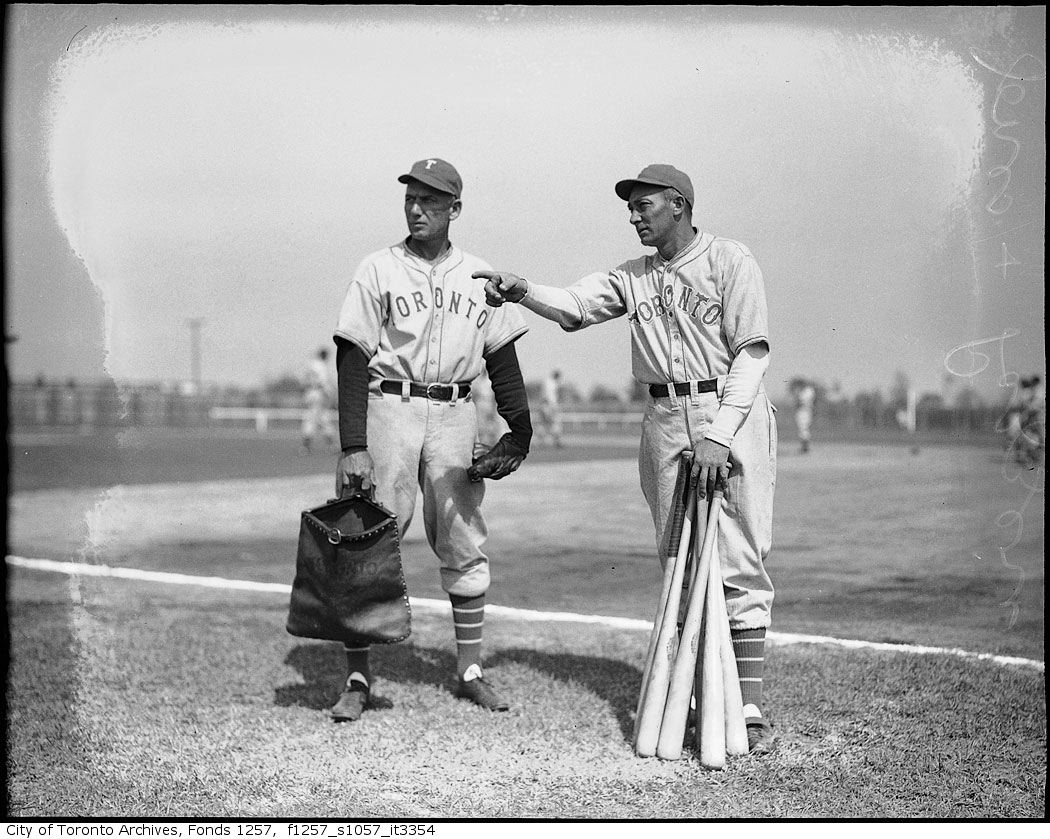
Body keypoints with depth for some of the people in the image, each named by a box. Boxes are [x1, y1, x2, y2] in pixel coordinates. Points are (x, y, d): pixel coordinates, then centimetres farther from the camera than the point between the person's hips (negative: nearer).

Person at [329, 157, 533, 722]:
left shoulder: (480, 276, 10)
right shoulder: (378, 271, 0)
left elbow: (502, 357, 11)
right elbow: (353, 361, -5)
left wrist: (521, 430, -2)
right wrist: (352, 447, -13)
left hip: (455, 416, 3)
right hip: (389, 408, -3)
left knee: (464, 546, 5)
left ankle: (471, 672, 14)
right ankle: (358, 677, 4)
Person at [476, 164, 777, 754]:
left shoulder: (730, 262, -3)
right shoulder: (634, 277, 14)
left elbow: (751, 353, -10)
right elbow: (574, 306, 0)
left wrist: (718, 437, -19)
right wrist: (520, 290, -22)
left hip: (734, 415, -5)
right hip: (666, 422, 5)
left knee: (740, 566, -6)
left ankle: (751, 709, -3)